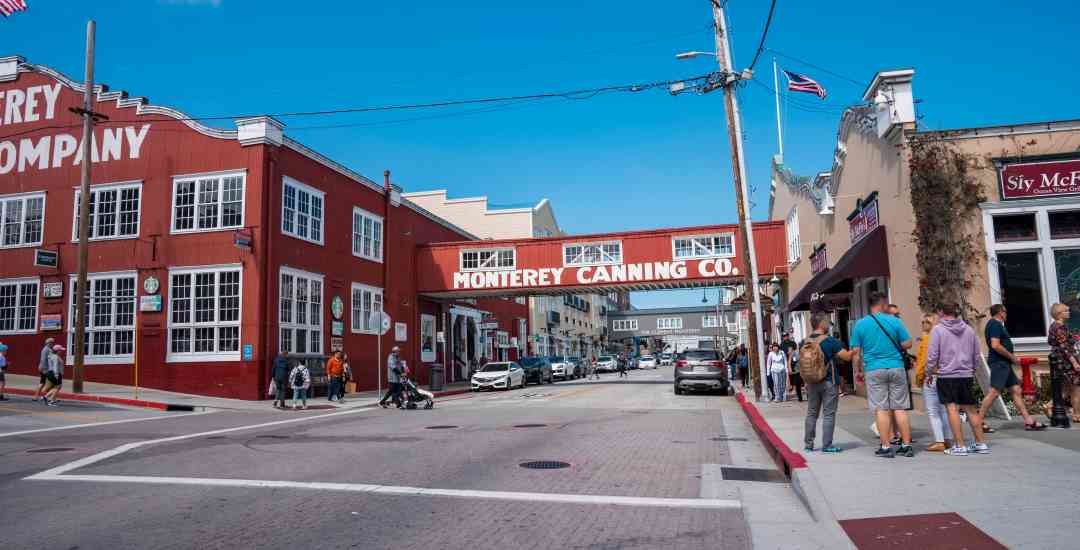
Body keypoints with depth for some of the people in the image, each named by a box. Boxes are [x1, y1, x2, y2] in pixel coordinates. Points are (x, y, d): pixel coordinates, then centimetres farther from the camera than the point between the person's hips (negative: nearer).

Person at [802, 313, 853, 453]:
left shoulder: (805, 342, 3)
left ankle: (808, 444, 16)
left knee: (811, 413, 13)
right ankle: (827, 445, 3)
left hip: (811, 383, 5)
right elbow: (847, 356, -13)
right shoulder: (830, 341, -14)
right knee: (829, 414, 2)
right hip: (828, 382, -5)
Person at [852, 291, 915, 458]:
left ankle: (886, 447, 3)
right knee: (900, 408, 6)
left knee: (881, 409, 2)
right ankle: (906, 445, 10)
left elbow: (856, 351, 1)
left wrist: (858, 371, 10)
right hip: (896, 368, 1)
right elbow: (907, 344, 0)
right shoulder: (894, 321, 0)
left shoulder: (860, 324, 1)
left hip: (874, 370, -1)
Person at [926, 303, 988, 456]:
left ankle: (960, 446, -4)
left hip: (947, 375, -5)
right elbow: (977, 356, 15)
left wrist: (929, 373, 4)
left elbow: (932, 355, -8)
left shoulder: (938, 330, -6)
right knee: (971, 410, 13)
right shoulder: (969, 330, 9)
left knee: (953, 409, -4)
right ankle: (981, 444, 19)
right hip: (967, 375, 5)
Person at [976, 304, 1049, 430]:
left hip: (1004, 363, 11)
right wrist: (1012, 356, -12)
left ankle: (1029, 422, 12)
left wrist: (1012, 358, 16)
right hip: (999, 363, -11)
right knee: (994, 392, -12)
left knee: (1016, 390, 10)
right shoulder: (995, 324, -12)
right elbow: (995, 345, -22)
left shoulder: (995, 324, 20)